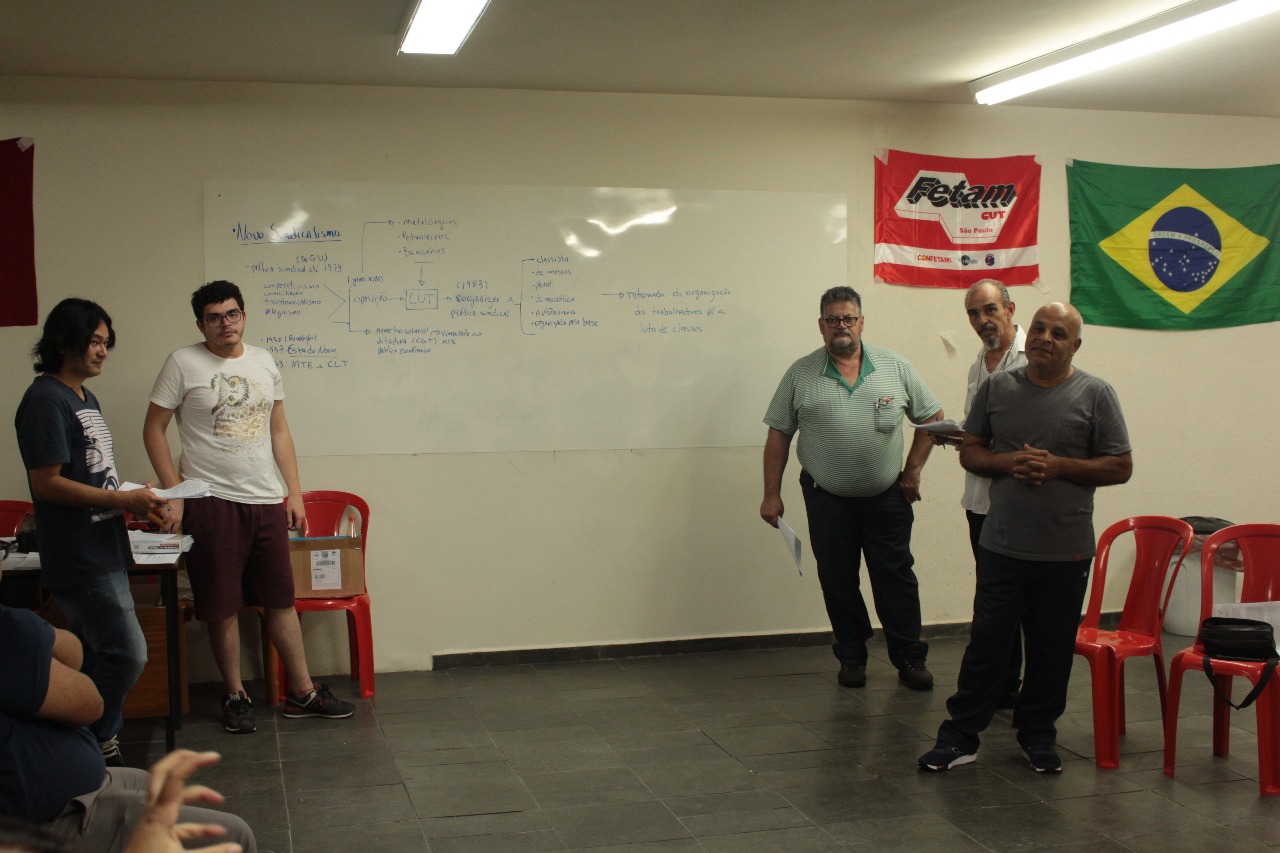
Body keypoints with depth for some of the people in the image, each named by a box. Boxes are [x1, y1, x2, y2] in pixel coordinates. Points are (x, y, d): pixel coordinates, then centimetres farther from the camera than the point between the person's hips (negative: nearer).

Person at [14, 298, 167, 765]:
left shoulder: (86, 398, 17)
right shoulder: (46, 400, -14)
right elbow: (46, 482, -19)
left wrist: (133, 500, 10)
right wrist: (123, 500, -19)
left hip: (104, 551, 10)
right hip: (78, 560, -10)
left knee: (105, 656, 13)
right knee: (127, 654, -11)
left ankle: (97, 748, 23)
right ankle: (95, 747, 5)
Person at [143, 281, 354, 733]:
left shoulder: (263, 361, 11)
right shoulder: (183, 364, -3)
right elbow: (153, 430, -2)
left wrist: (294, 491, 11)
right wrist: (173, 494, -8)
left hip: (267, 501, 4)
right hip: (212, 503, -4)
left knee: (282, 599, 10)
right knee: (223, 607, 3)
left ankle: (302, 692, 19)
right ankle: (235, 696, 17)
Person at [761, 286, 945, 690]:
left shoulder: (895, 367, 1)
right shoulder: (800, 375, -1)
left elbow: (931, 417, 8)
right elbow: (778, 434, 1)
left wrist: (913, 470, 2)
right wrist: (771, 494, -2)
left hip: (887, 497, 0)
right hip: (827, 500, 0)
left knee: (896, 578, 4)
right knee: (838, 582, 7)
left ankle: (910, 658, 14)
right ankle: (851, 657, 21)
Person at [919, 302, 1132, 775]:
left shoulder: (1095, 394, -1)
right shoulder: (997, 387, 6)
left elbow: (1120, 467, -2)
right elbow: (970, 451, 10)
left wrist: (1058, 466, -14)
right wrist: (1007, 462, -10)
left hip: (1065, 552, -1)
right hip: (1001, 545, 1)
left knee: (1051, 648, 9)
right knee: (986, 643, 3)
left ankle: (1037, 735, 25)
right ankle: (960, 736, 10)